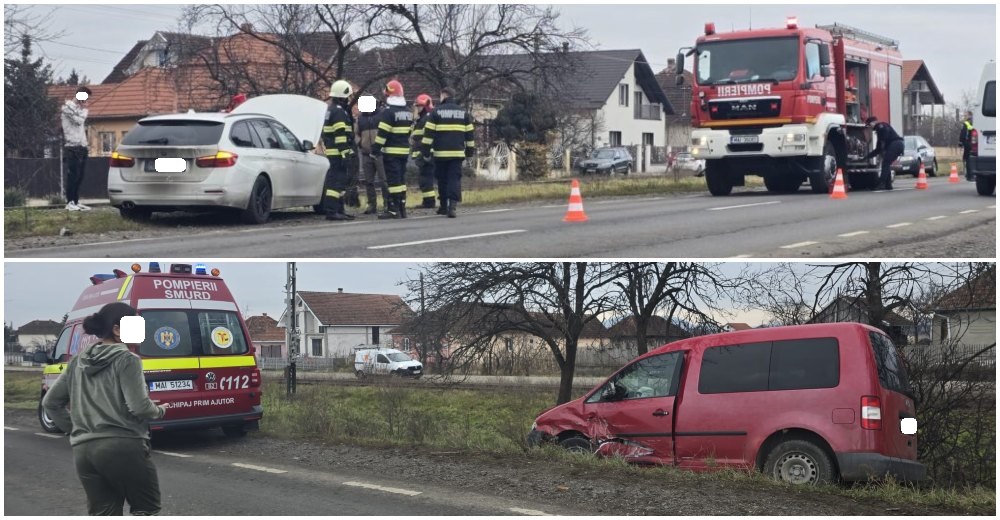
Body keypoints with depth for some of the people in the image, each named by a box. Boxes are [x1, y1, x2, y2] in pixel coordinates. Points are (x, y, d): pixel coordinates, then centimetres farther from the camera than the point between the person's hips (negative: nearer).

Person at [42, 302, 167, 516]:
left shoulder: (78, 362, 15)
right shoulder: (127, 360, -6)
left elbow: (50, 402, 18)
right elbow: (139, 407, -13)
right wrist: (159, 411, 7)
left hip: (83, 450, 6)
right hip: (123, 447, -6)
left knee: (102, 514, 11)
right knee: (146, 509, 8)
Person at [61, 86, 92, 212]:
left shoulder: (80, 108, 22)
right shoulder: (68, 106, -4)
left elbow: (82, 124, 13)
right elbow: (79, 120, -16)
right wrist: (84, 110, -3)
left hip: (82, 146, 8)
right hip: (72, 146, -8)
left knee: (80, 177, 6)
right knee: (73, 175, -10)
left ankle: (76, 201, 8)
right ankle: (70, 202, -9)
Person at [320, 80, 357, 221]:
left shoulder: (331, 110, 19)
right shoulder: (339, 112, -14)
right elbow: (341, 135, -21)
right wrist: (345, 153, -22)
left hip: (331, 152, 11)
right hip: (338, 153, -11)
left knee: (339, 180, 15)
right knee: (337, 180, -12)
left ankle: (339, 210, 20)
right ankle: (331, 211, -15)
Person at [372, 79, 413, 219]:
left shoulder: (388, 112, -14)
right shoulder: (408, 113, 13)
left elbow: (382, 133, -17)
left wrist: (375, 149, -14)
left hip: (391, 151, -8)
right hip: (404, 150, 8)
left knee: (393, 180, -7)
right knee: (401, 178, 13)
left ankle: (394, 210, -9)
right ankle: (402, 208, 16)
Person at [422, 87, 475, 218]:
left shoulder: (437, 111, 0)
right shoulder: (463, 112, 10)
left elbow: (428, 133, -3)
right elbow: (469, 134, 13)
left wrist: (425, 151, 0)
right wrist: (469, 151, 20)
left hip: (441, 153, -1)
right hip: (458, 153, 1)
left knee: (442, 179, 11)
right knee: (455, 179, -3)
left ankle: (444, 206, 17)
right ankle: (453, 206, -18)